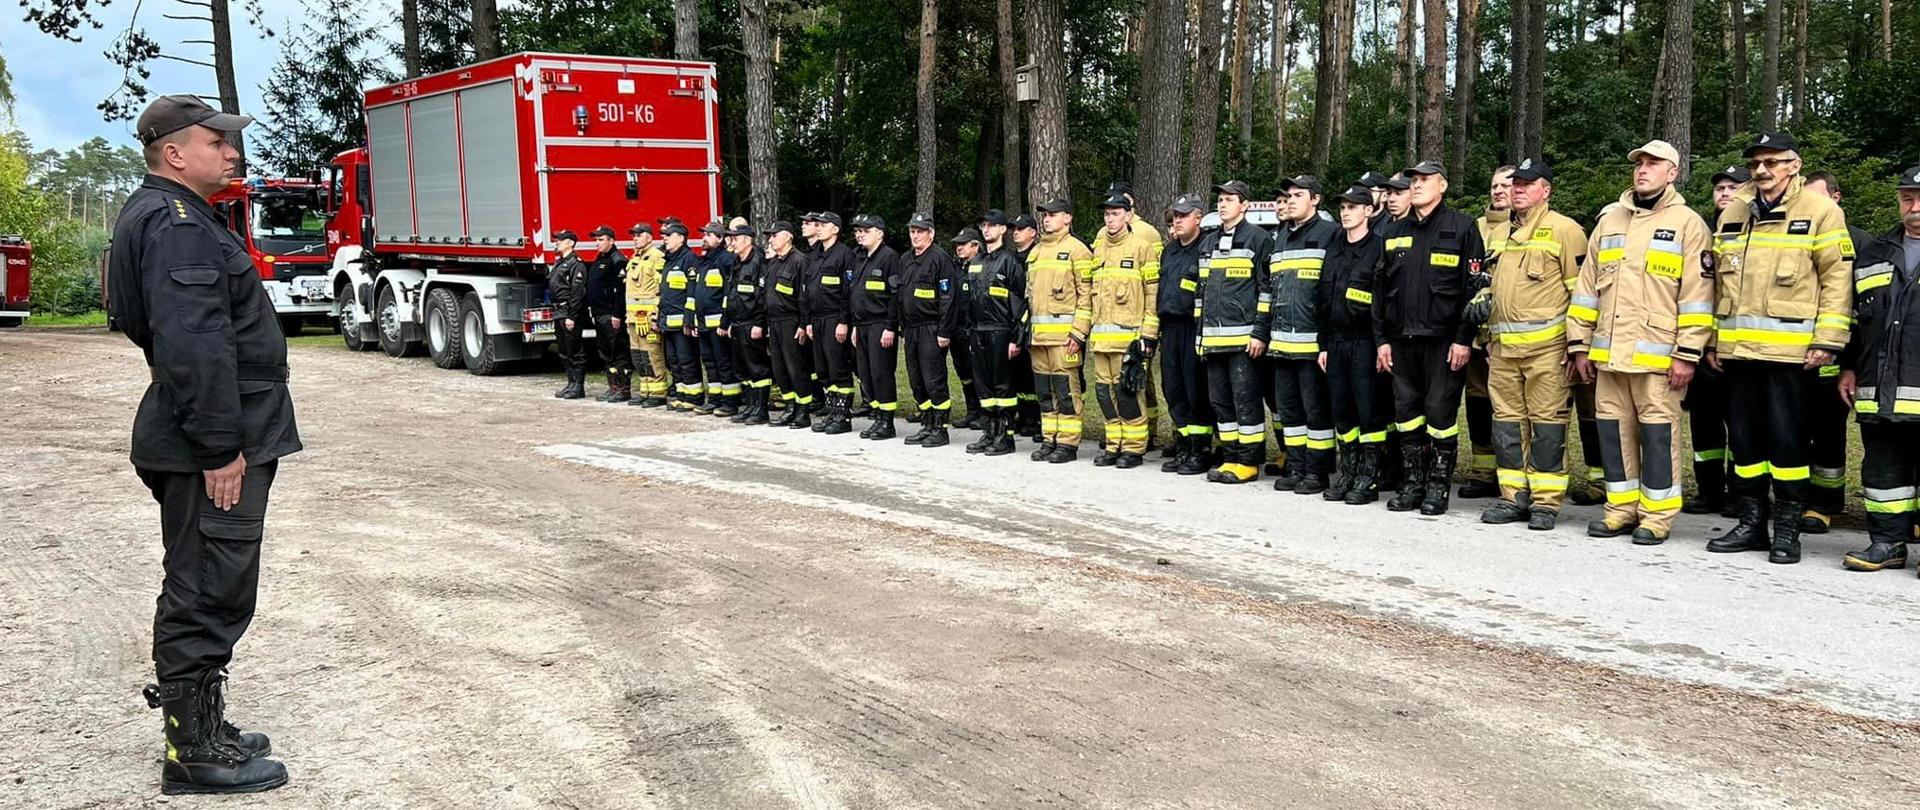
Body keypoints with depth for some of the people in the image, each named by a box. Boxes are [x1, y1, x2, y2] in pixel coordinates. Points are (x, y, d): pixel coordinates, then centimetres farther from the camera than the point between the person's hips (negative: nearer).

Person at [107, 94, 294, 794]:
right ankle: (193, 755, 4)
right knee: (207, 598, -4)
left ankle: (201, 728, 29)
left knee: (202, 595, 18)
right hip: (213, 446, -11)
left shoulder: (168, 215, 19)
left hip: (210, 441, 11)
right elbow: (192, 344, -25)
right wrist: (219, 447, -25)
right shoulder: (176, 223, -16)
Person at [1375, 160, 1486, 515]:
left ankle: (1438, 486, 8)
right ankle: (1412, 483, 17)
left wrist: (1464, 338, -12)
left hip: (1443, 340, -5)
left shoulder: (1462, 228, -1)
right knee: (1406, 413, 8)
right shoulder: (1393, 231, 14)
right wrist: (1381, 339, 8)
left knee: (1440, 413, -2)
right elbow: (1380, 288, 14)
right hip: (1401, 339, 5)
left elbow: (1474, 287, -6)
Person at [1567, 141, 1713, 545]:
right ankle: (1622, 508, 19)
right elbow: (1587, 287, 16)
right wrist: (1580, 345, 11)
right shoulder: (1609, 220, 16)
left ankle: (1657, 515, 7)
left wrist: (1687, 354, -11)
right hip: (1609, 353, 5)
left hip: (1657, 354, -5)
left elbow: (1696, 294, -5)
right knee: (1614, 430, 8)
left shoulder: (1688, 223, 1)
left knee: (1657, 432, -2)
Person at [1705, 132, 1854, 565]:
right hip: (1738, 349, 5)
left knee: (1786, 440, -1)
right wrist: (1712, 340, 14)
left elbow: (1838, 277, -5)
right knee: (1744, 438, 10)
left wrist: (1827, 340, -11)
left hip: (1789, 350, -5)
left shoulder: (1819, 210, -1)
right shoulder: (1733, 213, 15)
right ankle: (1752, 522, 20)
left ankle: (1787, 530, 8)